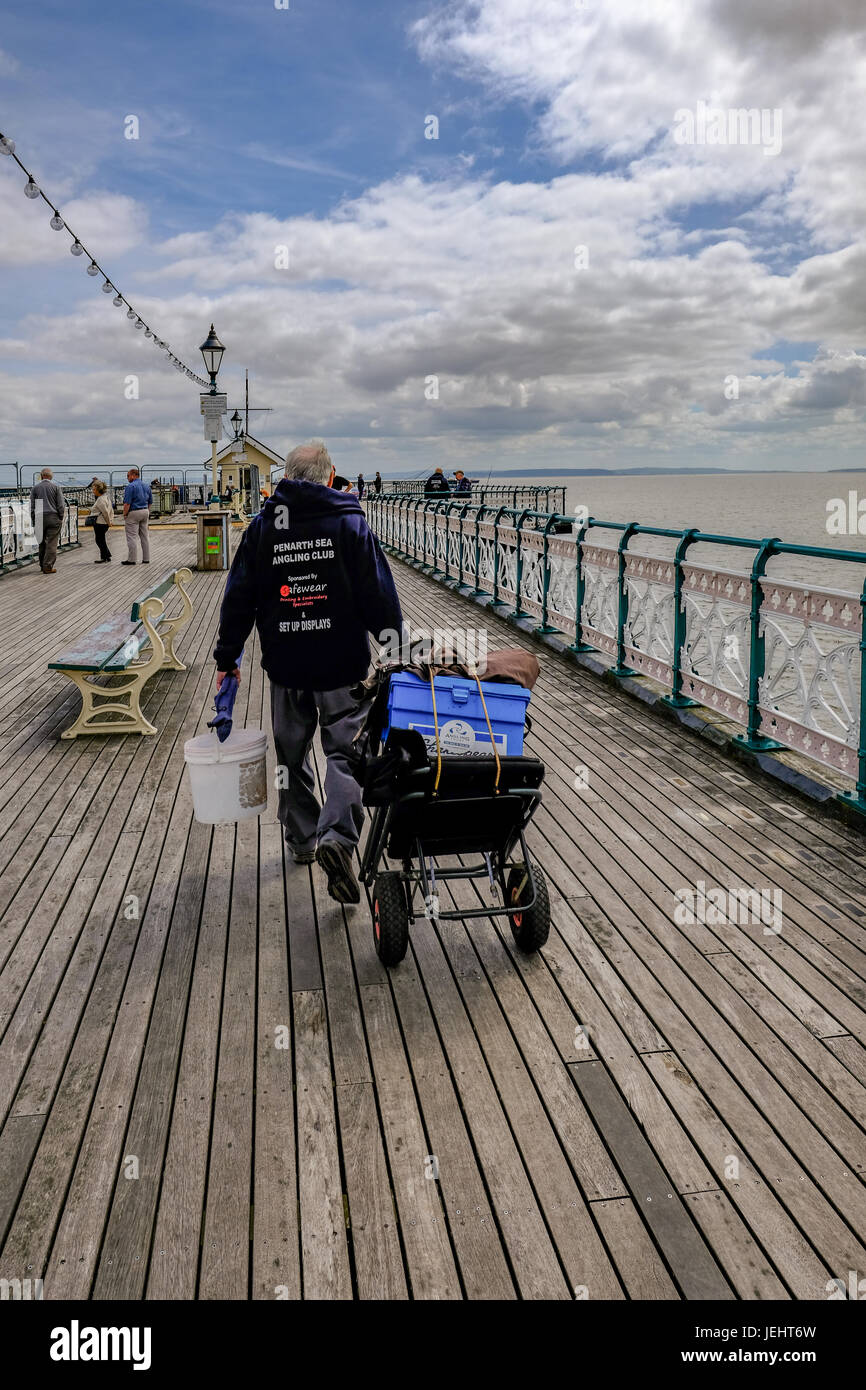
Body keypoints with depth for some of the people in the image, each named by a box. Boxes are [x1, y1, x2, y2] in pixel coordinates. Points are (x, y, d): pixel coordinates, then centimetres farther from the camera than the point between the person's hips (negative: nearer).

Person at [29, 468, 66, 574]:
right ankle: (48, 566, -6)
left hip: (39, 519, 2)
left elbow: (31, 506, 6)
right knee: (52, 543, -2)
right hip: (53, 517, -2)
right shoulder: (56, 487, -1)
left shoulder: (35, 488, 5)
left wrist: (34, 520, 12)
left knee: (42, 542, 12)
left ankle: (42, 565, 16)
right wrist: (60, 518, 7)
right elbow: (61, 505, -3)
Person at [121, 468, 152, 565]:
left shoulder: (130, 486, -14)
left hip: (133, 513, -7)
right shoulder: (147, 485, 10)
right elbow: (150, 502, 14)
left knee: (132, 537, -3)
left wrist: (124, 514, -8)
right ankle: (146, 559, 13)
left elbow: (127, 503, -18)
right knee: (145, 536, 11)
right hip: (145, 512, 7)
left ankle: (132, 559, -2)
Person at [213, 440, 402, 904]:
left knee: (291, 753, 17)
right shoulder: (349, 522, -5)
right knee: (345, 752, 2)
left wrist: (226, 658, 12)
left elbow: (238, 598, 4)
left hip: (285, 664, 3)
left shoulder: (262, 527, 3)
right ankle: (337, 835, -18)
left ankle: (301, 839, 27)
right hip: (343, 662, -2)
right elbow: (379, 594, -6)